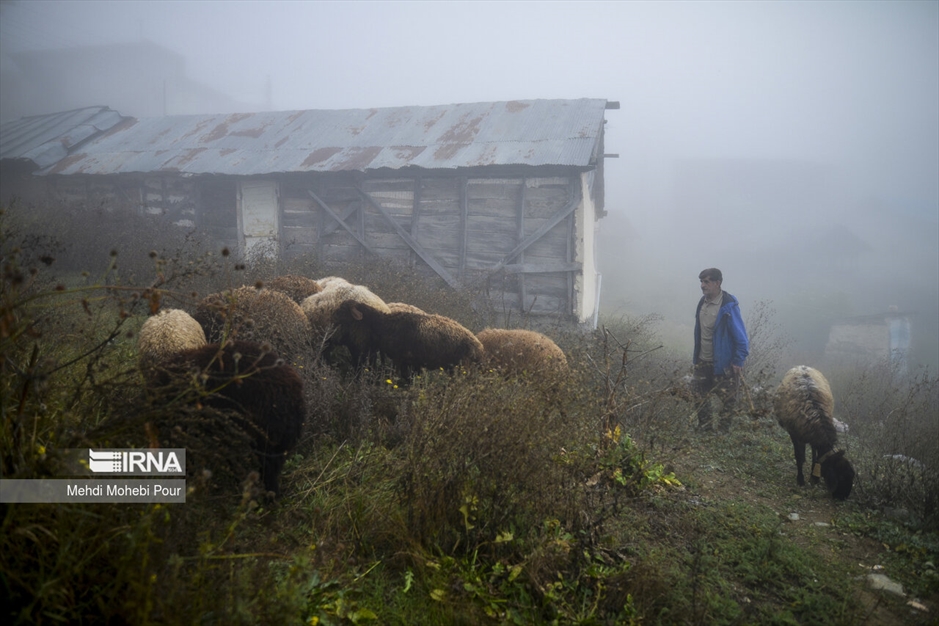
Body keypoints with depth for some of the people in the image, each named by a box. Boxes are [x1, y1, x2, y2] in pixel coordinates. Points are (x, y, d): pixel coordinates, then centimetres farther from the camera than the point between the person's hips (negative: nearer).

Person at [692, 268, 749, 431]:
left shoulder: (728, 306, -19)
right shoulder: (703, 301, 2)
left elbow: (740, 335, -15)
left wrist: (738, 361, -14)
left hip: (723, 363, -7)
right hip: (702, 362, 7)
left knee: (727, 399, 5)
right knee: (701, 397, 15)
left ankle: (724, 431, 19)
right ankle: (703, 429, 30)